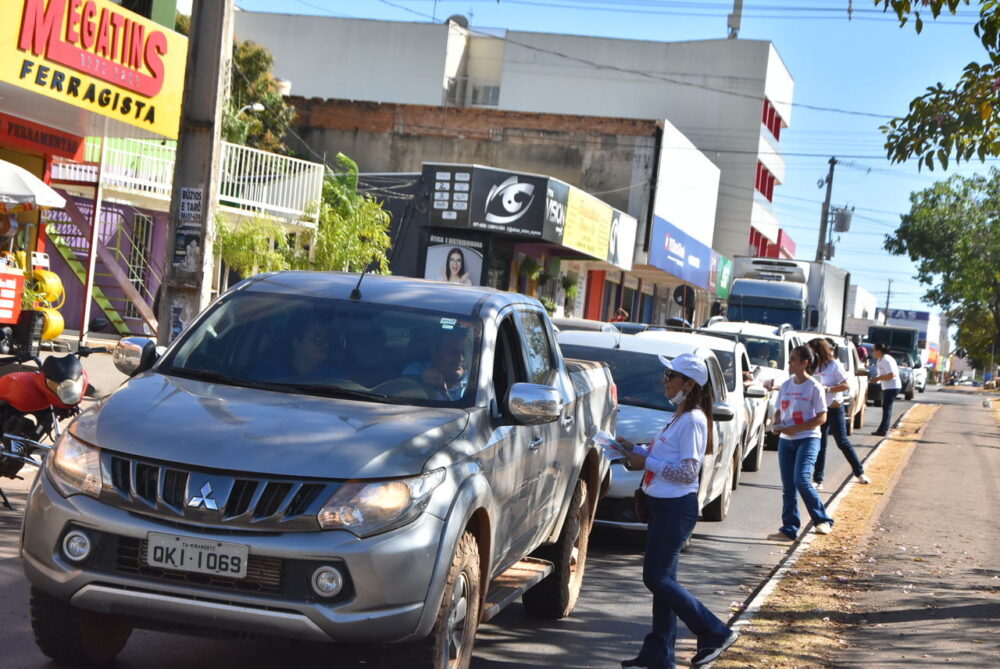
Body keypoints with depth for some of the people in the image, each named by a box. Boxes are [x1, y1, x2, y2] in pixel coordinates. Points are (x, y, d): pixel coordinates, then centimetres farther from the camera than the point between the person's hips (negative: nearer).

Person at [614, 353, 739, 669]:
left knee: (657, 579, -7)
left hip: (676, 508, -10)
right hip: (664, 505, 10)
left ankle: (716, 633, -1)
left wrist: (647, 462, -16)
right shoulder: (680, 417, 14)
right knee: (661, 578, 12)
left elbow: (687, 472, -21)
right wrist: (636, 450, 9)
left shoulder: (693, 420, -17)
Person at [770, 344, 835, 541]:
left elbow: (821, 417, -10)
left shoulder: (814, 387, -8)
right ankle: (789, 530, 11)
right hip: (786, 441, 6)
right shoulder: (786, 386, 10)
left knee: (802, 480, -20)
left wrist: (796, 428, -19)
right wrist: (777, 424, -5)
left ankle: (823, 520, -4)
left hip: (808, 439, -6)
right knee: (787, 486, 5)